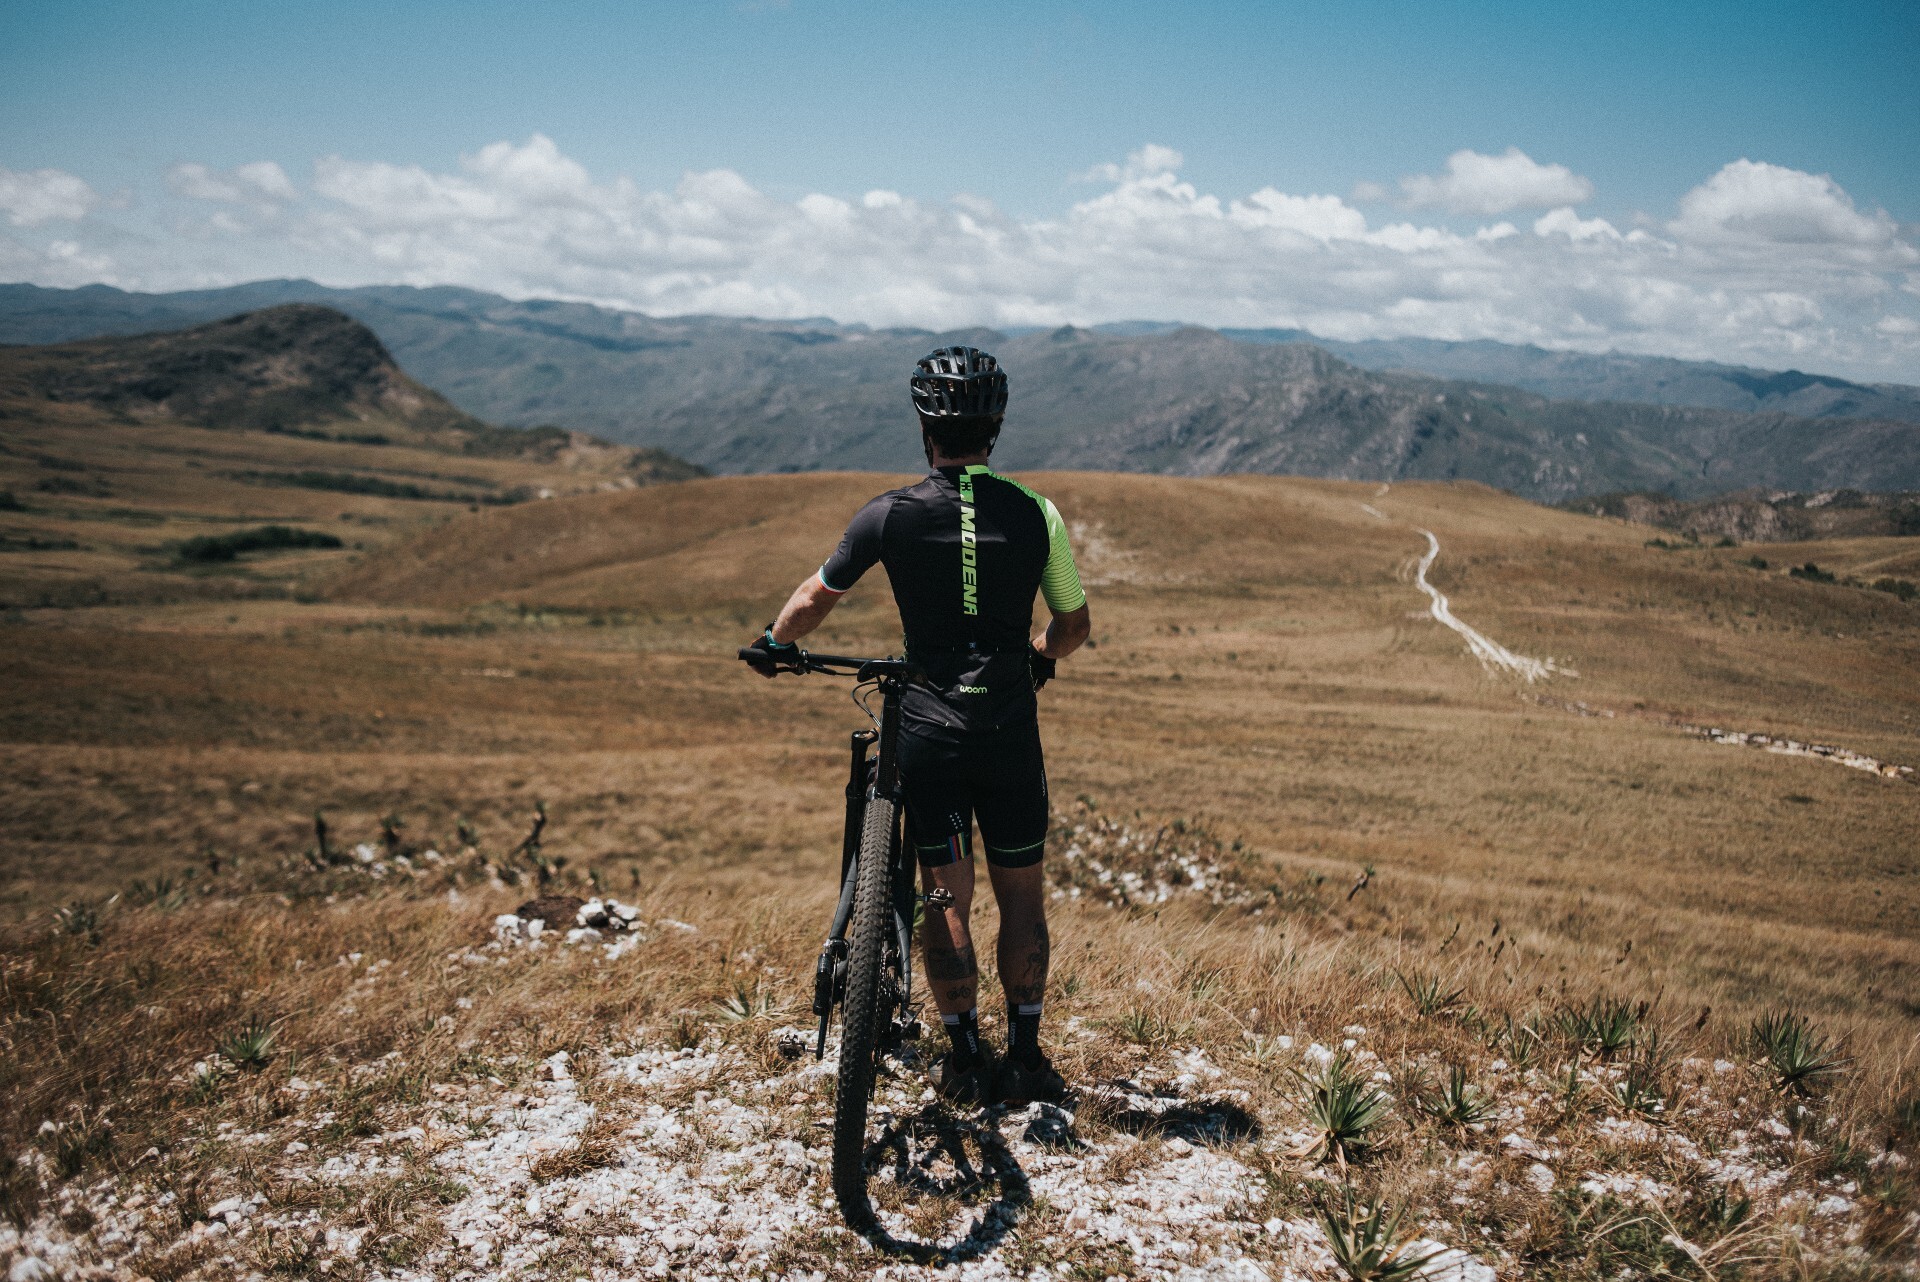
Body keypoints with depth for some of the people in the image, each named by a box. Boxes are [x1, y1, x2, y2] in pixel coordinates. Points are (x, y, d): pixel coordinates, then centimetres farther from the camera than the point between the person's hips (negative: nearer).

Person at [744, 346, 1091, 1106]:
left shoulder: (891, 515, -5)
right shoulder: (1034, 513, -2)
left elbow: (814, 599, 6)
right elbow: (1074, 624, 7)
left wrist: (775, 644, 26)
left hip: (929, 728, -1)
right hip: (1012, 728, 1)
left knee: (946, 898, 8)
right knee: (1021, 894, 12)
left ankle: (966, 1060, 14)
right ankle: (1026, 1058, 19)